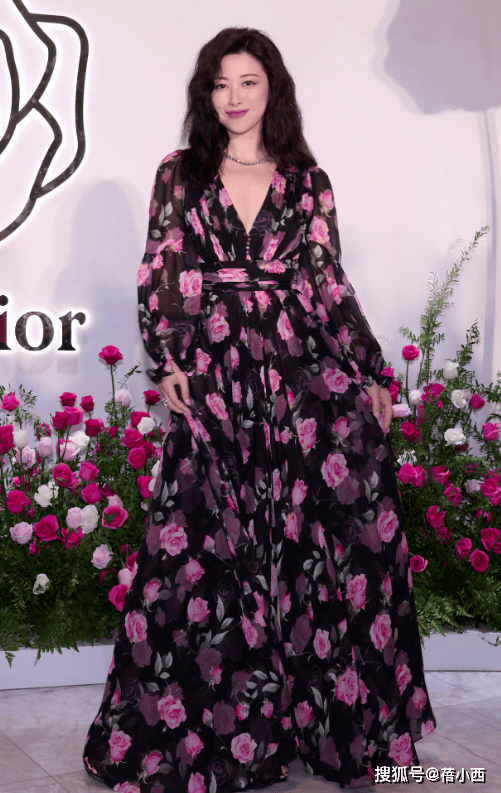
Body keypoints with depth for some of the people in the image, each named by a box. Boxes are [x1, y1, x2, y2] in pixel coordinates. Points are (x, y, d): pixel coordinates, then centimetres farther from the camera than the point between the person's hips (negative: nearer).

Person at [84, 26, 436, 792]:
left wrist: (373, 374, 6)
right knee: (206, 547, -1)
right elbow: (157, 275, 8)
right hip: (214, 378, 0)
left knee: (333, 533, -3)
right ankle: (211, 728, 13)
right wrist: (166, 362, -4)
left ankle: (342, 717, 13)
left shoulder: (308, 182, 11)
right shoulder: (179, 175, 11)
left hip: (305, 375, 1)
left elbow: (331, 285, 11)